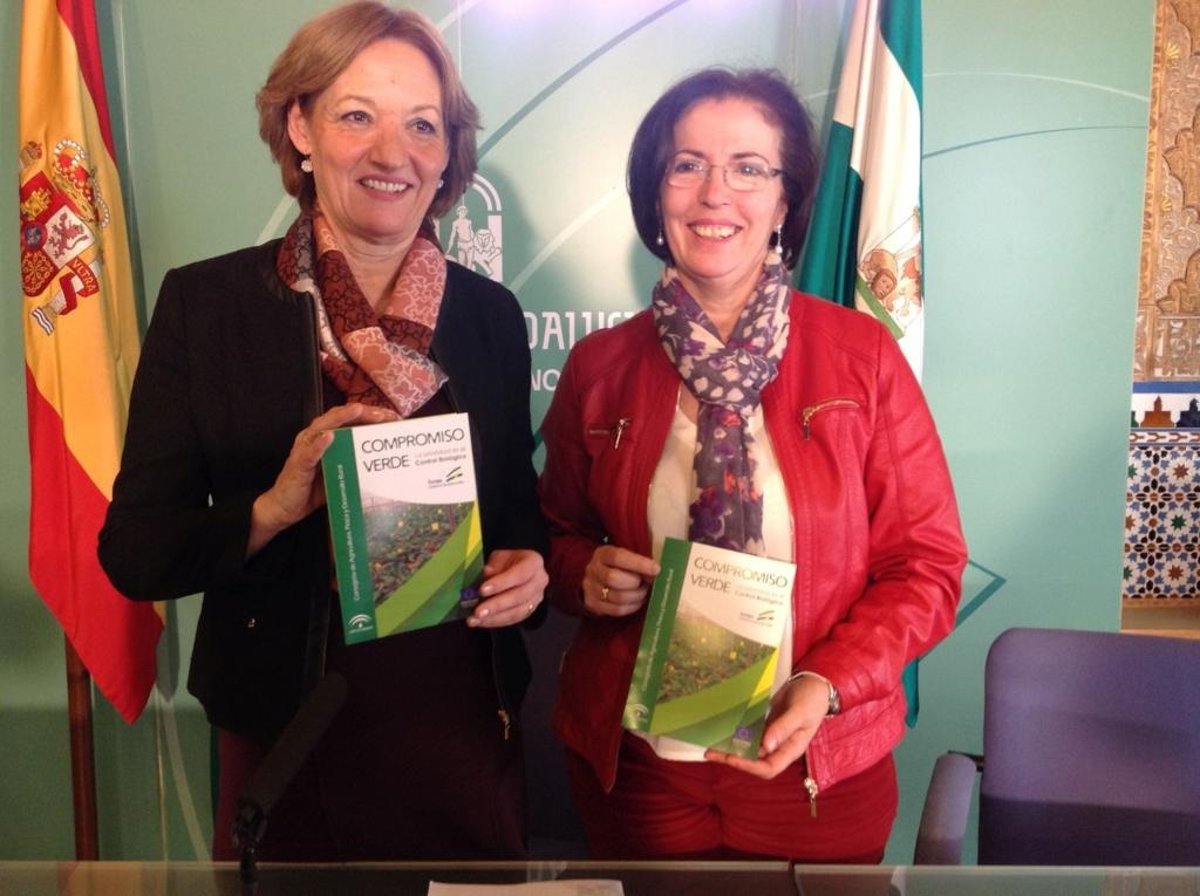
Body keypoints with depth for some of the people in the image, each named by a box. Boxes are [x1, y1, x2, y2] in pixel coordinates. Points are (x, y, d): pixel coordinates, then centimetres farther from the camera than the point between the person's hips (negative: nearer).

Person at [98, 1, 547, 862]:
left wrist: (527, 567, -12)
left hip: (463, 736, 2)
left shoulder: (491, 315, 1)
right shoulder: (204, 301, -7)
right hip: (291, 739, -2)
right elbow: (135, 550, -7)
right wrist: (276, 506, -24)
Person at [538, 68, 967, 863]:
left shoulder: (863, 355, -8)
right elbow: (560, 534, 9)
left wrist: (830, 685, -18)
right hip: (634, 765, 2)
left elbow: (927, 565, -5)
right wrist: (585, 573, -13)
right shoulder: (598, 366, -4)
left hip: (821, 767, -1)